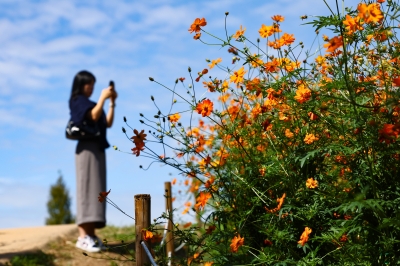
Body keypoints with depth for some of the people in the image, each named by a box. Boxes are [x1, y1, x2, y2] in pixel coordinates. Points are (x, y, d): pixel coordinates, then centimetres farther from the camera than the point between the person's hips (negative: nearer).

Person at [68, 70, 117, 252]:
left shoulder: (92, 104, 23)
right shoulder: (78, 101, 0)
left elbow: (108, 123, 14)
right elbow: (94, 117, -16)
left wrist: (112, 102, 9)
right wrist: (103, 97, -9)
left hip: (98, 148, 8)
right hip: (87, 147, -8)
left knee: (96, 189, 1)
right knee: (87, 187, -16)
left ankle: (90, 235, -1)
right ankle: (83, 236, -23)